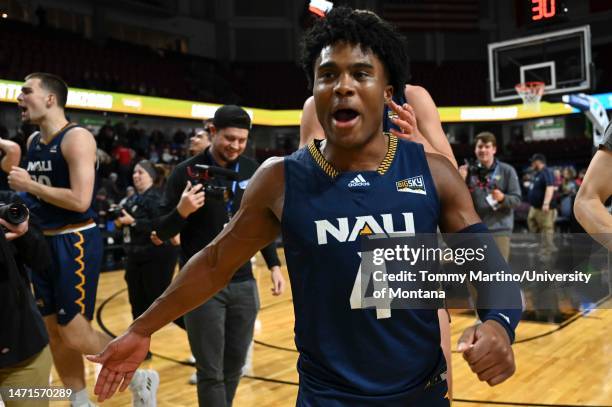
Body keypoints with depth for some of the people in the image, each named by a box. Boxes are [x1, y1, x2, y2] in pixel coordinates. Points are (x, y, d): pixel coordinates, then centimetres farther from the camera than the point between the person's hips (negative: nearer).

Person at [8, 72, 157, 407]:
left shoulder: (76, 138, -14)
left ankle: (140, 378, 16)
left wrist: (31, 185, -16)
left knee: (75, 334, -6)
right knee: (55, 332, 12)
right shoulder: (33, 141, 11)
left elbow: (80, 201, -24)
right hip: (44, 242, 8)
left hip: (75, 243, -8)